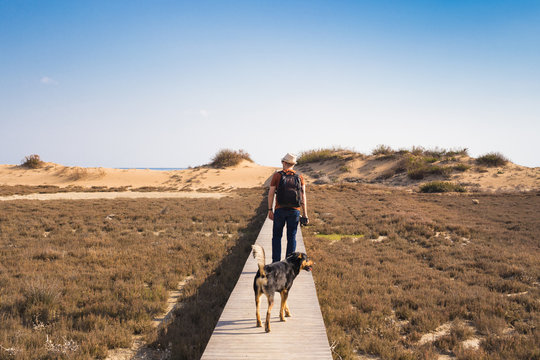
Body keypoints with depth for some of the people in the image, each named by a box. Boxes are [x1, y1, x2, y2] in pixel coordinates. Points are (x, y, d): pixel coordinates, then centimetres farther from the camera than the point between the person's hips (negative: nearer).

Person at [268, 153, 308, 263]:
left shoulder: (277, 175, -1)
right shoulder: (299, 177, 3)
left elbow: (271, 193, -4)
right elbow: (303, 197, 0)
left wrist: (270, 210, 2)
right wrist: (305, 215, 2)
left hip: (280, 210, -1)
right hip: (294, 210, 1)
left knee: (277, 236, 10)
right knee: (291, 237, 7)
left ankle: (276, 262, 7)